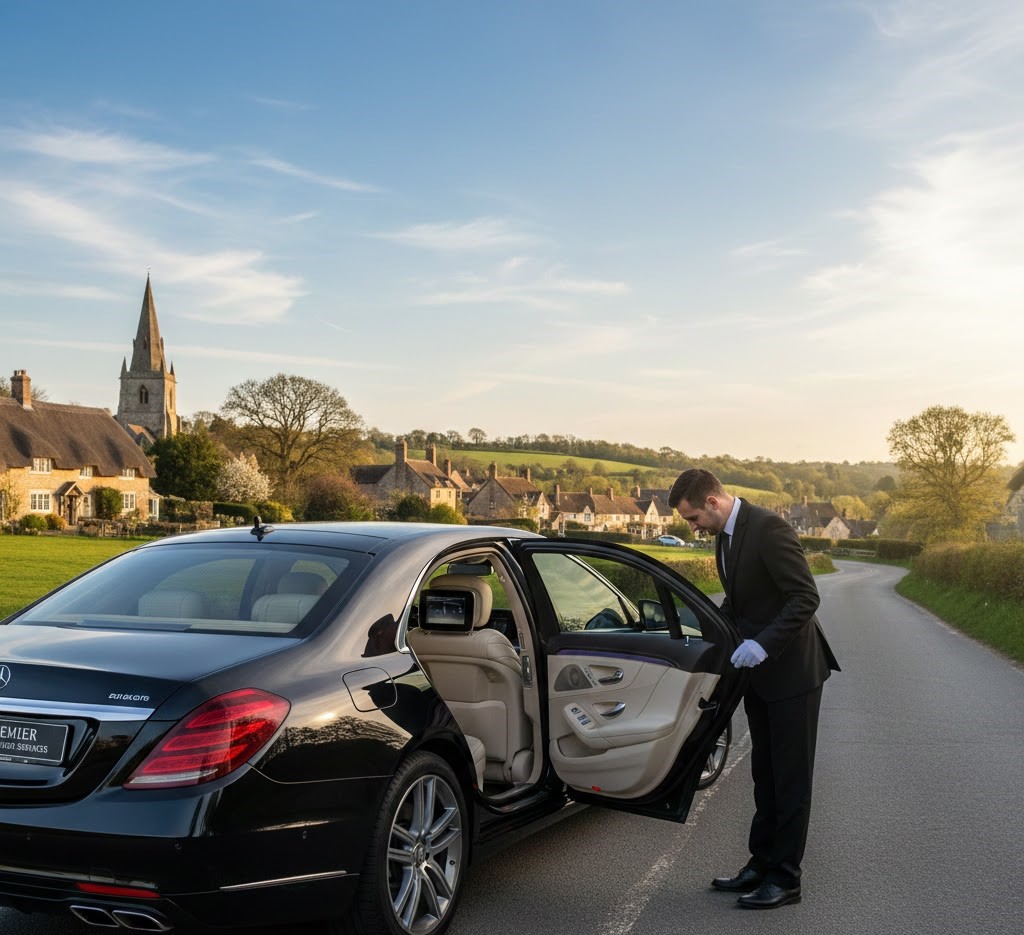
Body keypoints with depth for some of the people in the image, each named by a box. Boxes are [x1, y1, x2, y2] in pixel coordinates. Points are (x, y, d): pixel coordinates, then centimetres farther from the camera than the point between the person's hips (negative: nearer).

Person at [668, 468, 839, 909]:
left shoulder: (768, 528, -21)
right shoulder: (726, 535, 7)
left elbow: (806, 597, -24)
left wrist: (764, 644, -30)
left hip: (792, 671, -9)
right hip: (759, 673, 9)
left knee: (790, 779, 2)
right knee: (765, 774, 16)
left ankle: (785, 878, 11)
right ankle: (761, 865, 26)